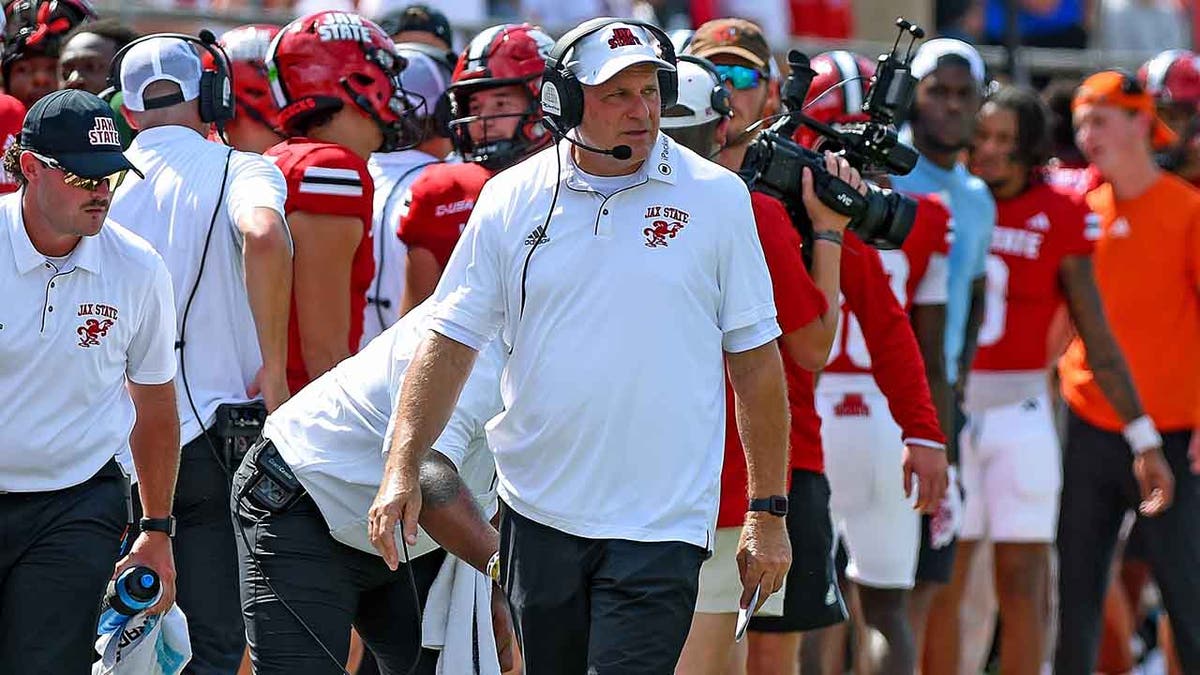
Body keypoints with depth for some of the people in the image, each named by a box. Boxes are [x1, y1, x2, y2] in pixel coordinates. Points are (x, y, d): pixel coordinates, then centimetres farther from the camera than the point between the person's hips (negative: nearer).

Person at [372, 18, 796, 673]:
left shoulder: (716, 198, -1)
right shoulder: (512, 199, 3)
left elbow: (754, 360, 2)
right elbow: (450, 341, 6)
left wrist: (768, 512, 1)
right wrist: (402, 469, -5)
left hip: (660, 521, -3)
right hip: (538, 513, 3)